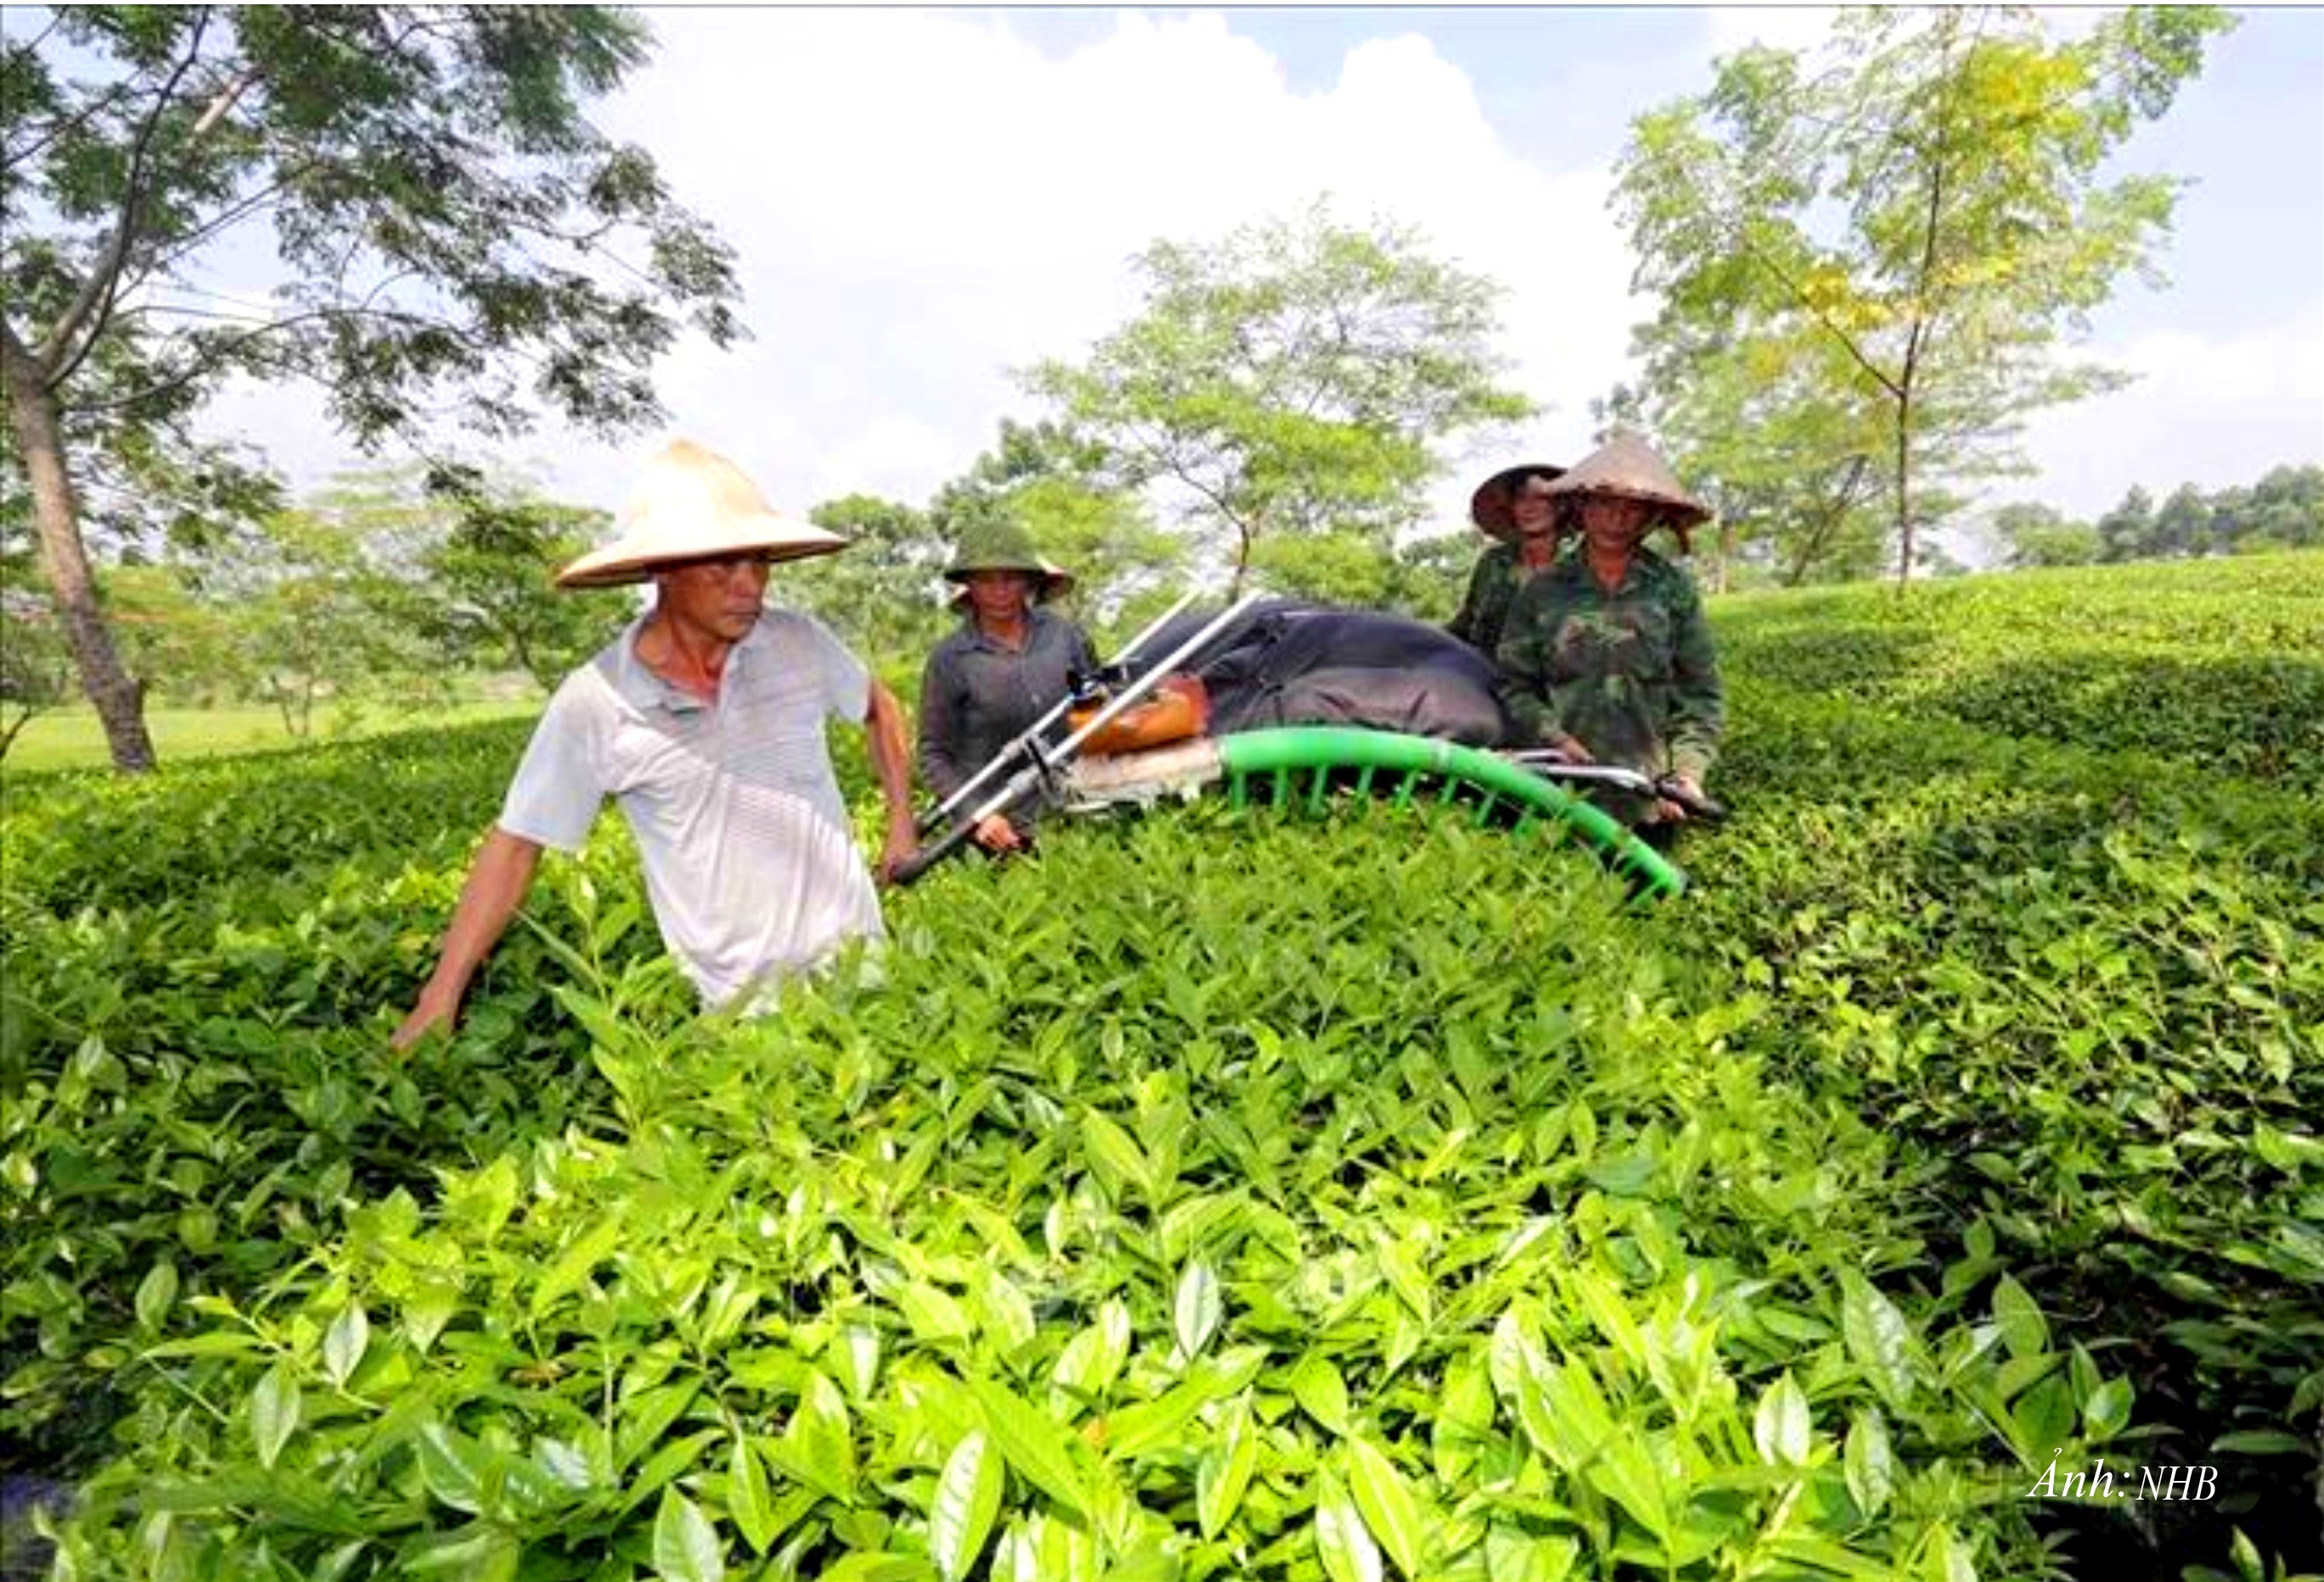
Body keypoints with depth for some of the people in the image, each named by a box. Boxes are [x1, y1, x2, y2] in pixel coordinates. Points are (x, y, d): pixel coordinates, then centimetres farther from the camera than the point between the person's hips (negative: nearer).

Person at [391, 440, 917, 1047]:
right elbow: (516, 844, -2)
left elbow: (880, 707, 15)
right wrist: (441, 998, -1)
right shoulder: (593, 704, -11)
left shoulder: (800, 642, -5)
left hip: (853, 948, 2)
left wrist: (902, 820, 10)